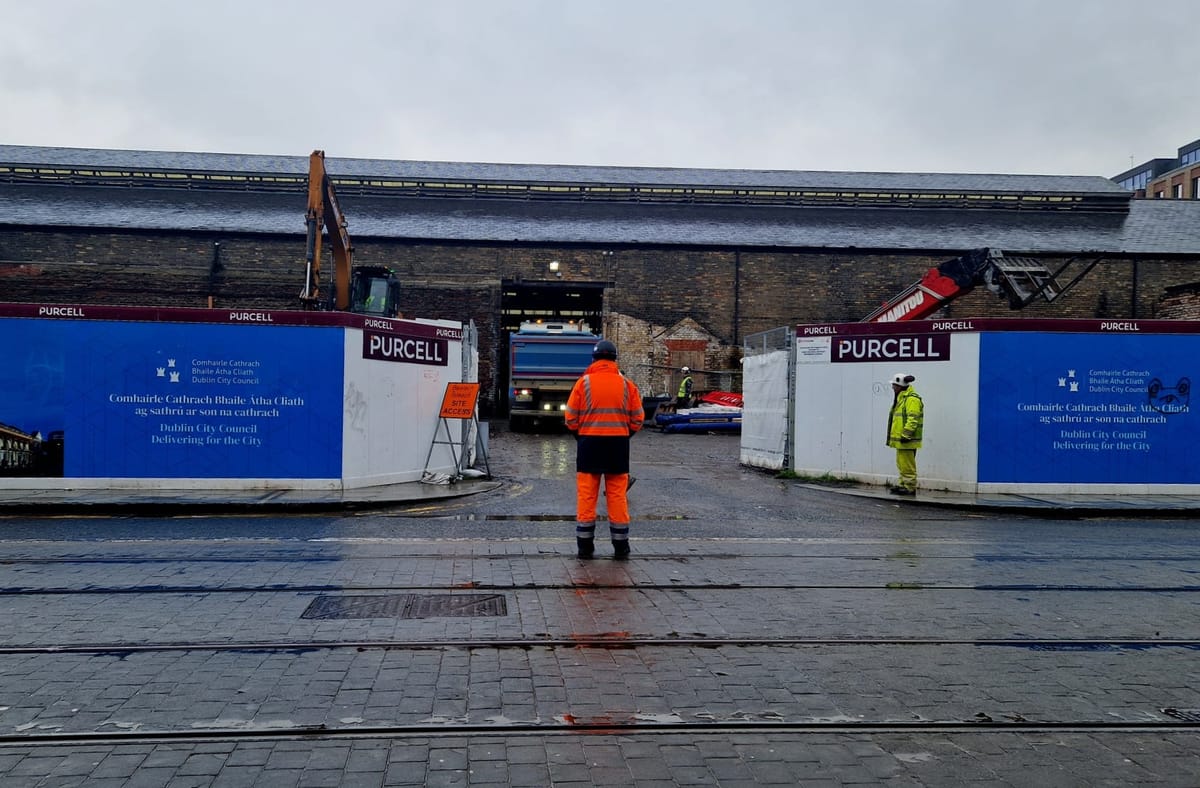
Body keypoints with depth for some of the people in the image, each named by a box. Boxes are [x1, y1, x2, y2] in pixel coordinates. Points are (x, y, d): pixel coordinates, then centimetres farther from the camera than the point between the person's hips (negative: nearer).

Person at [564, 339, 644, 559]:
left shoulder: (583, 383, -3)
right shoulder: (627, 384, 1)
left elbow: (571, 418, -2)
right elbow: (638, 419, 3)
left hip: (589, 442, -1)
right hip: (619, 443, 1)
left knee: (586, 494, 5)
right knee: (617, 495, 7)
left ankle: (585, 545, 7)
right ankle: (621, 546, 11)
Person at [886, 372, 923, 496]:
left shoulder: (912, 399, -15)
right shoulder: (901, 398, 20)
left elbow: (913, 419, -23)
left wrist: (905, 435, -25)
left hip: (907, 440, -11)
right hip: (900, 440, 11)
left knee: (907, 465, -7)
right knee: (901, 464, 16)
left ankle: (910, 488, -4)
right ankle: (903, 485, 23)